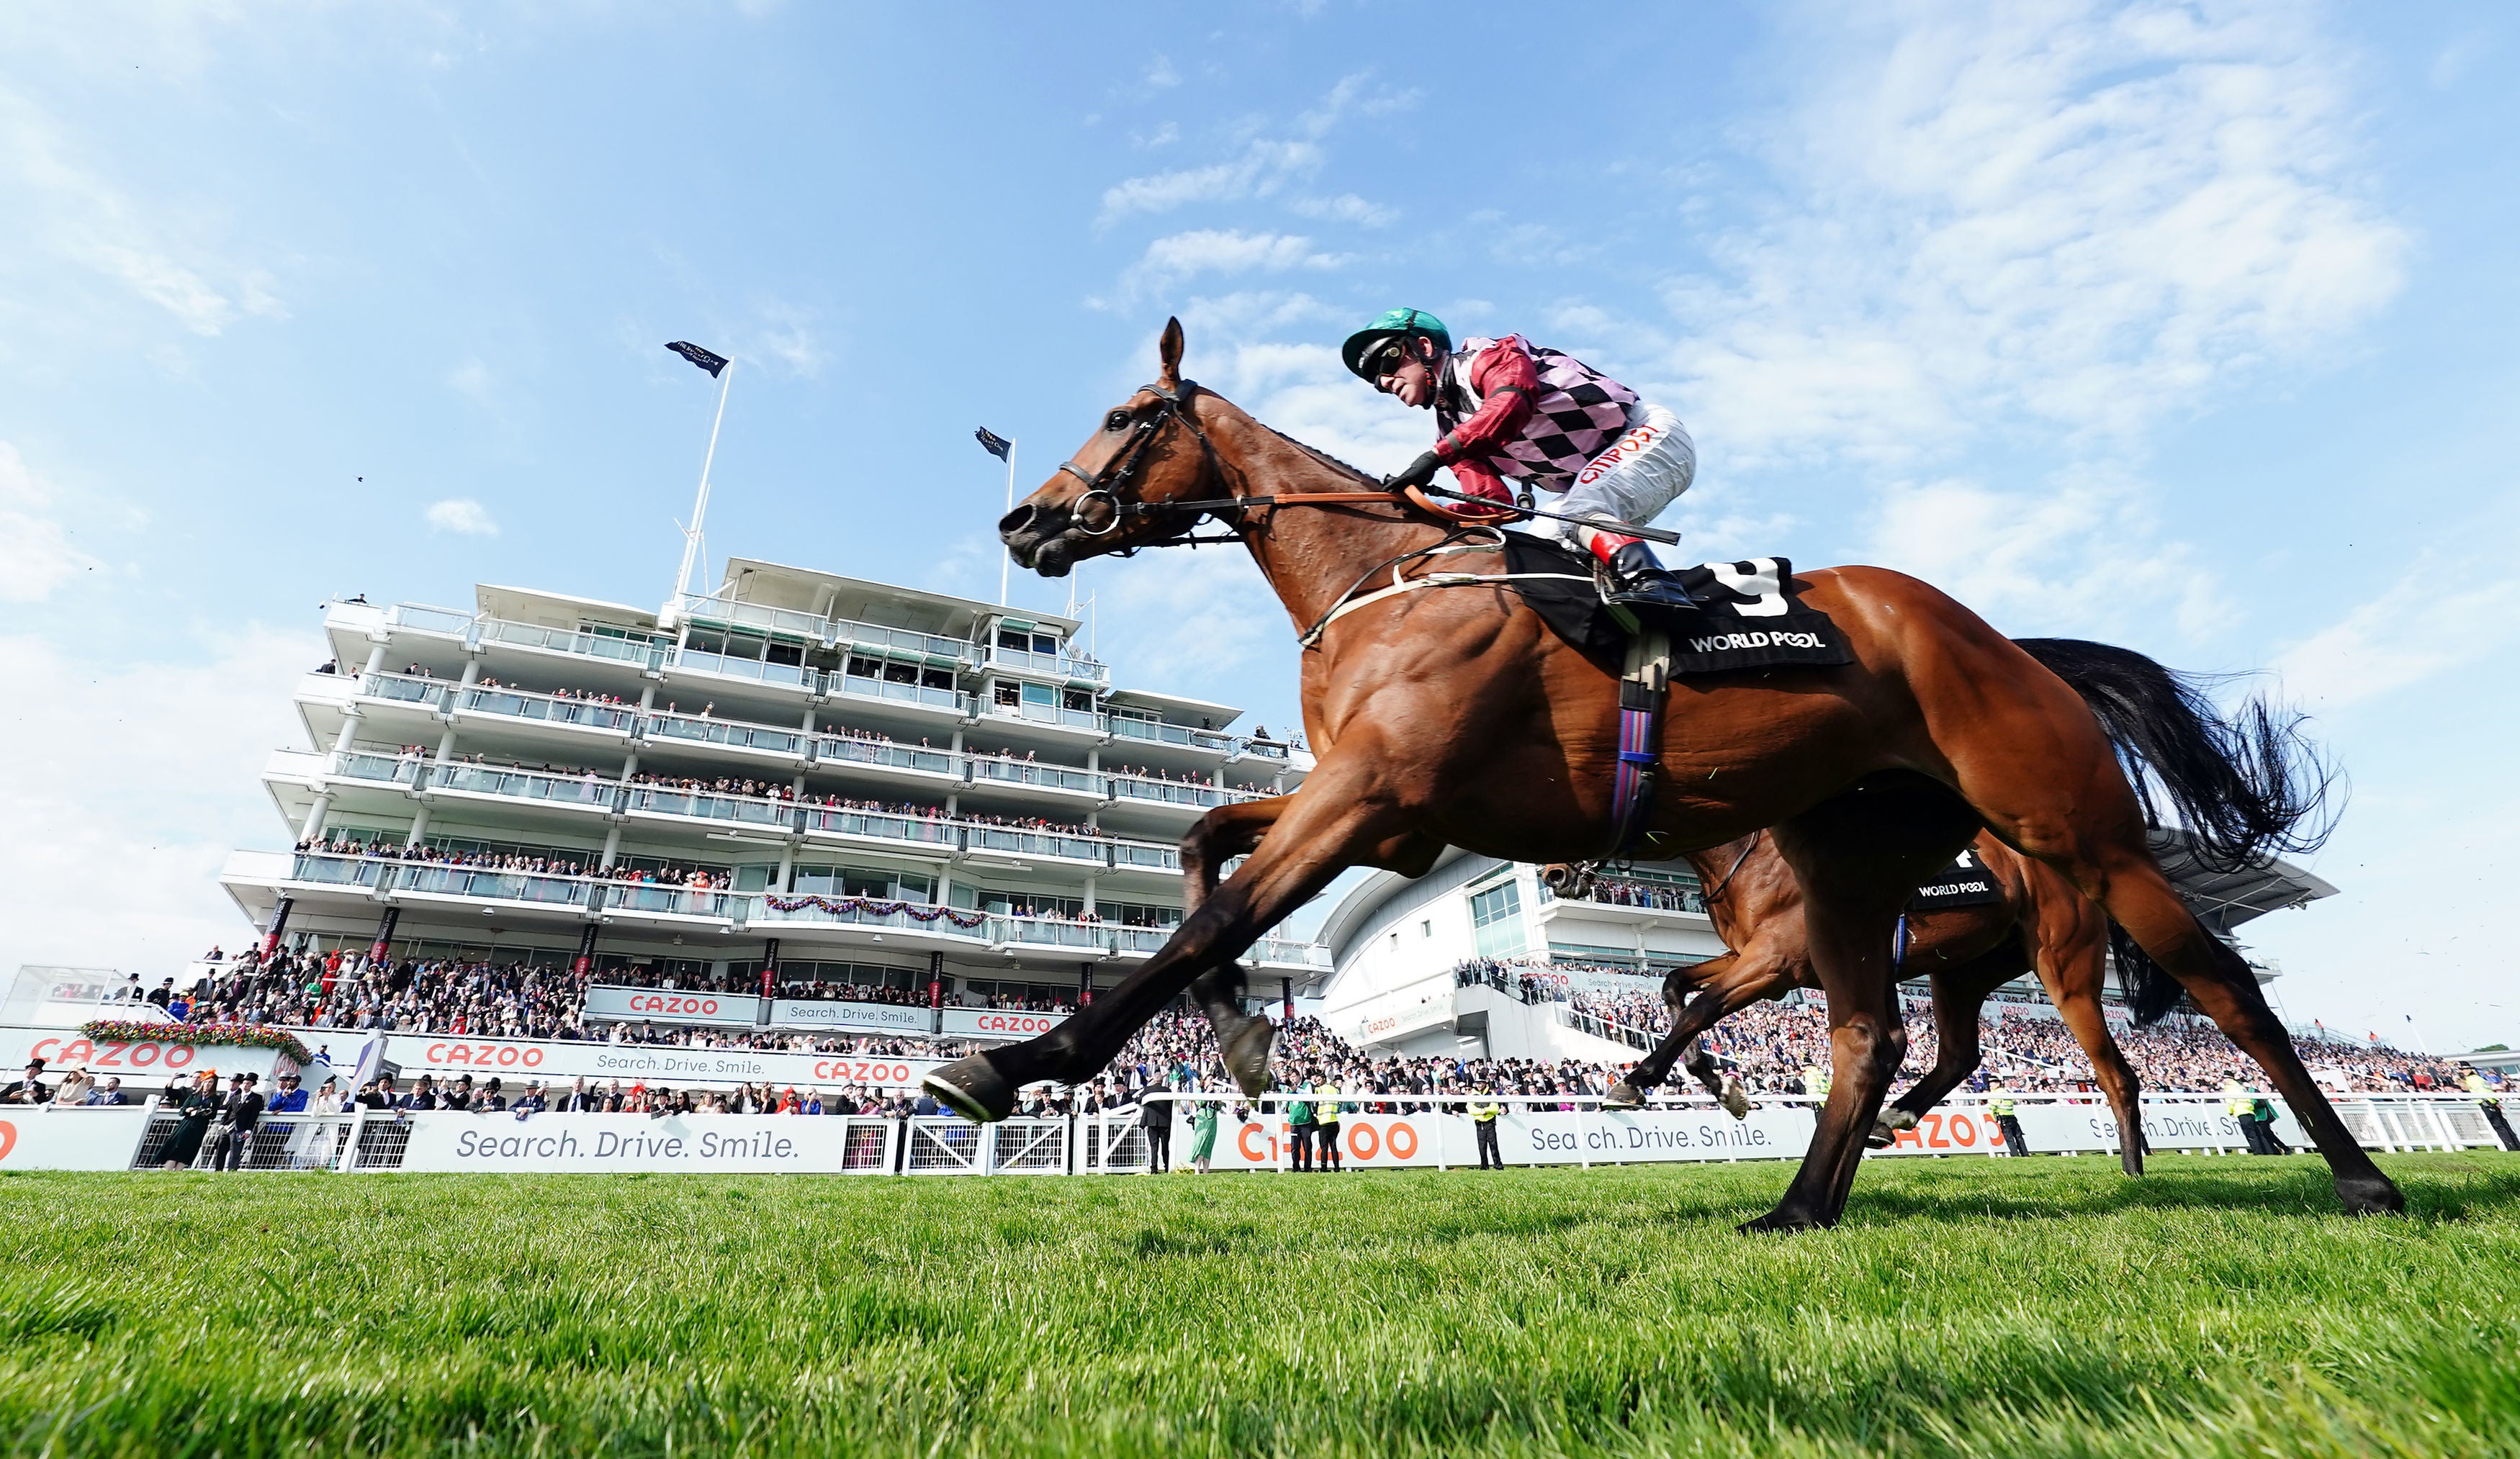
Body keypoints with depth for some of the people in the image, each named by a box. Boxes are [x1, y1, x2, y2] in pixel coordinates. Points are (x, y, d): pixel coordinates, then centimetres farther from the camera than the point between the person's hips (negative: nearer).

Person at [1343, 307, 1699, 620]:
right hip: (1592, 483, 9)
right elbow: (1490, 501, -2)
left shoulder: (1487, 356, -8)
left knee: (1580, 512, -32)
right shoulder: (1452, 429, 12)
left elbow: (1512, 403, -33)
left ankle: (1651, 582, -48)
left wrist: (1436, 456, -38)